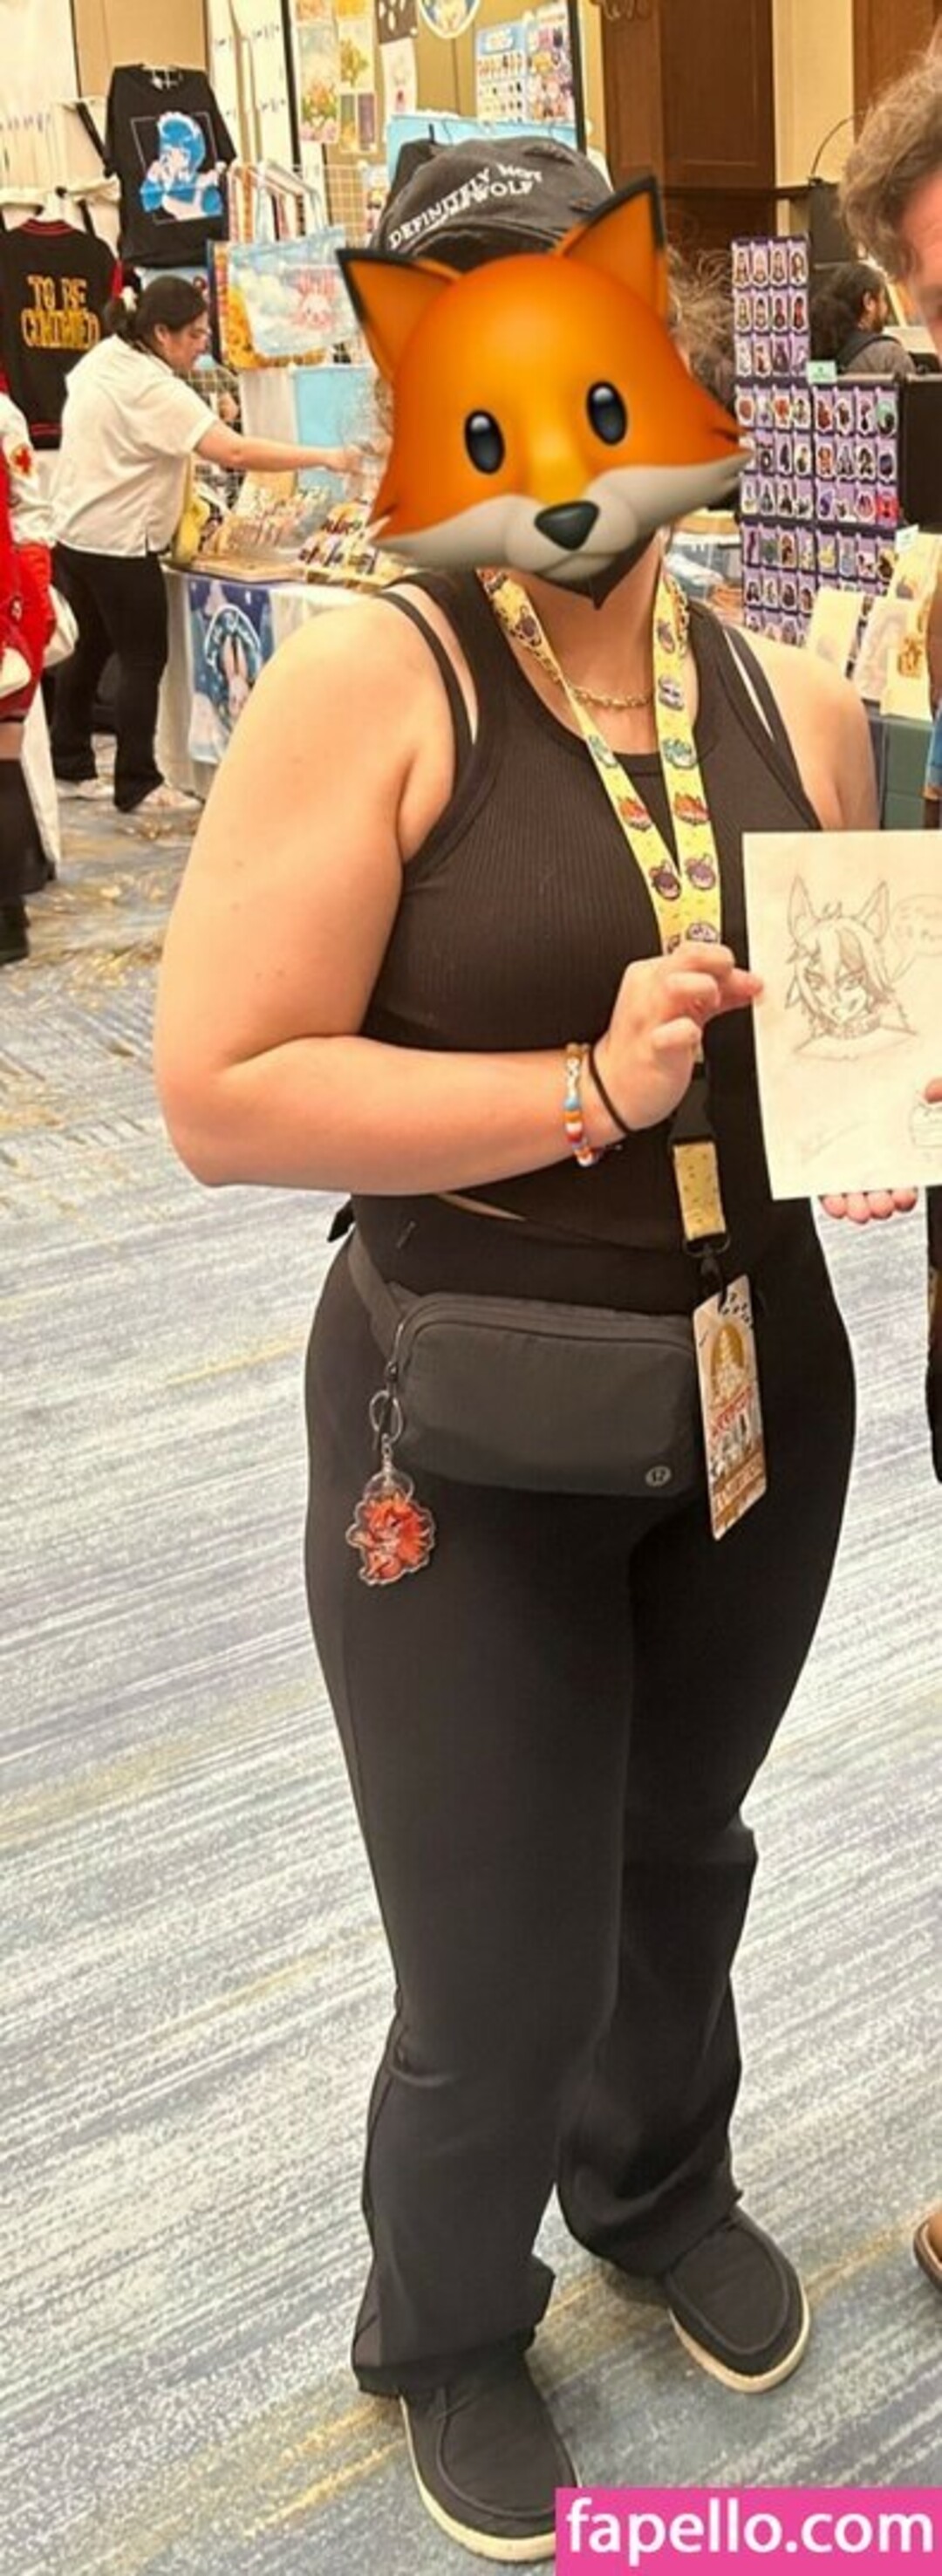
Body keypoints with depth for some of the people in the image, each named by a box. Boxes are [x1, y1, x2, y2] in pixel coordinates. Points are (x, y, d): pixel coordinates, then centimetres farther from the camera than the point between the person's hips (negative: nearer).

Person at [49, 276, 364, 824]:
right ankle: (138, 786, 2)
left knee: (92, 647, 20)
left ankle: (70, 763, 29)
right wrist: (325, 457, -29)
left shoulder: (102, 357, 6)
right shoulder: (154, 390, -22)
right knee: (144, 661, -1)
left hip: (75, 530, 10)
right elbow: (235, 453, -30)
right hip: (119, 543, -10)